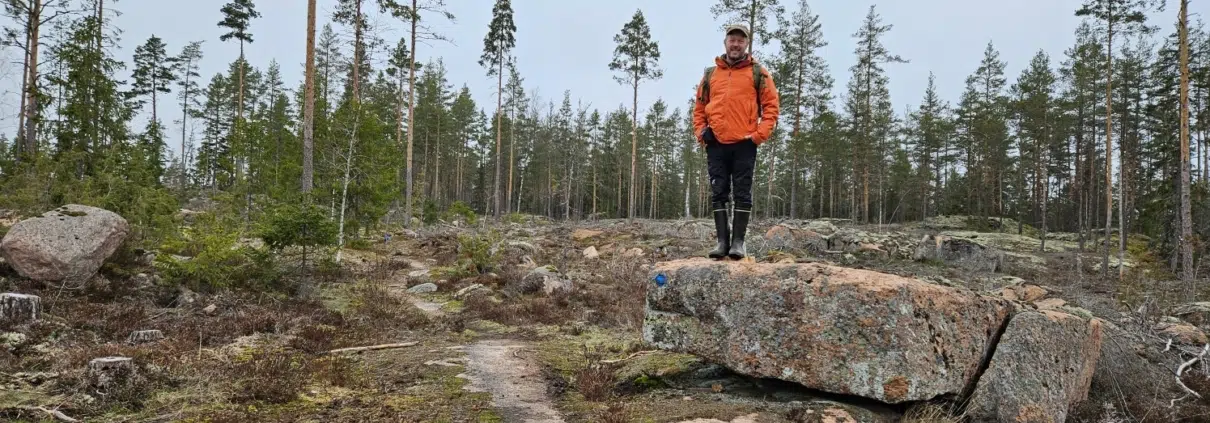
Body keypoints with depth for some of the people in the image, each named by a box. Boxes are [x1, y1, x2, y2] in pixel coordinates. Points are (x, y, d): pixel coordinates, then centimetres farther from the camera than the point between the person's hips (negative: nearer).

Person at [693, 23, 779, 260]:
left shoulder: (757, 72, 6)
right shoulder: (710, 74, 14)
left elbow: (771, 105, 2)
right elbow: (699, 107, 18)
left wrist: (760, 134, -9)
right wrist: (700, 132, 4)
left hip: (744, 144, -3)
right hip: (716, 144, 3)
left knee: (742, 194, -1)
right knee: (718, 194, 2)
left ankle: (738, 242, 1)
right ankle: (722, 241, 6)